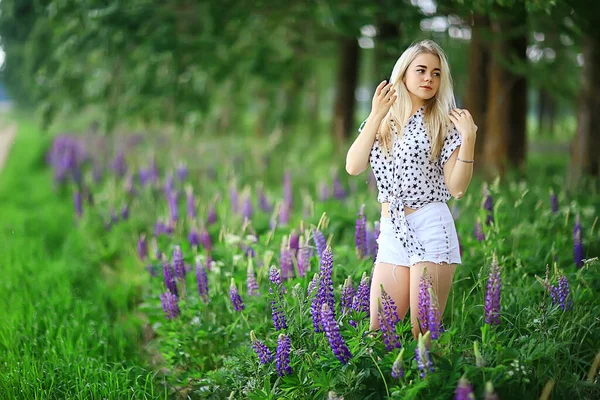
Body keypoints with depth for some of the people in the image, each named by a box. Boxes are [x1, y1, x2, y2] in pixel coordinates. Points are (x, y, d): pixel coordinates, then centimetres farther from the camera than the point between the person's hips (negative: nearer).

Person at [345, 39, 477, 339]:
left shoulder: (443, 123, 1)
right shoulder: (383, 122, 10)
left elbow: (457, 188, -6)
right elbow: (353, 167, -5)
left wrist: (468, 139, -17)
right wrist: (375, 116, -9)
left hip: (430, 229, -4)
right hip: (391, 234, 4)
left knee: (423, 334, -3)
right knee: (377, 334, 5)